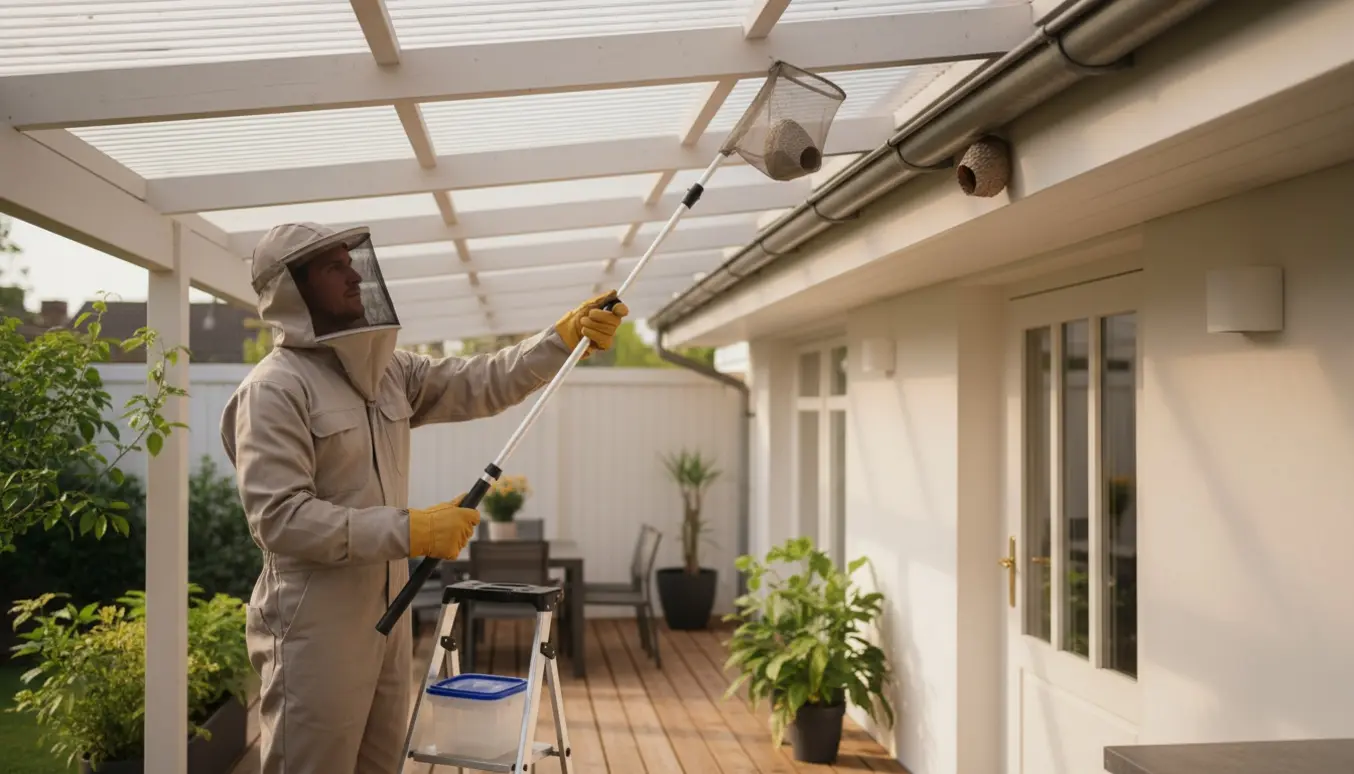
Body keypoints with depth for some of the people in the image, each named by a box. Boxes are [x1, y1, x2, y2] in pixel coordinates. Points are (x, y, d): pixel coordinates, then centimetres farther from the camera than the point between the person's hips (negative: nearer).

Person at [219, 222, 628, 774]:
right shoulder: (274, 388, -15)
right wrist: (410, 530, -25)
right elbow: (279, 518, -23)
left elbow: (479, 384, 6)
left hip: (387, 615, 8)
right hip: (314, 629, -8)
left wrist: (565, 337, -7)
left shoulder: (387, 370, 9)